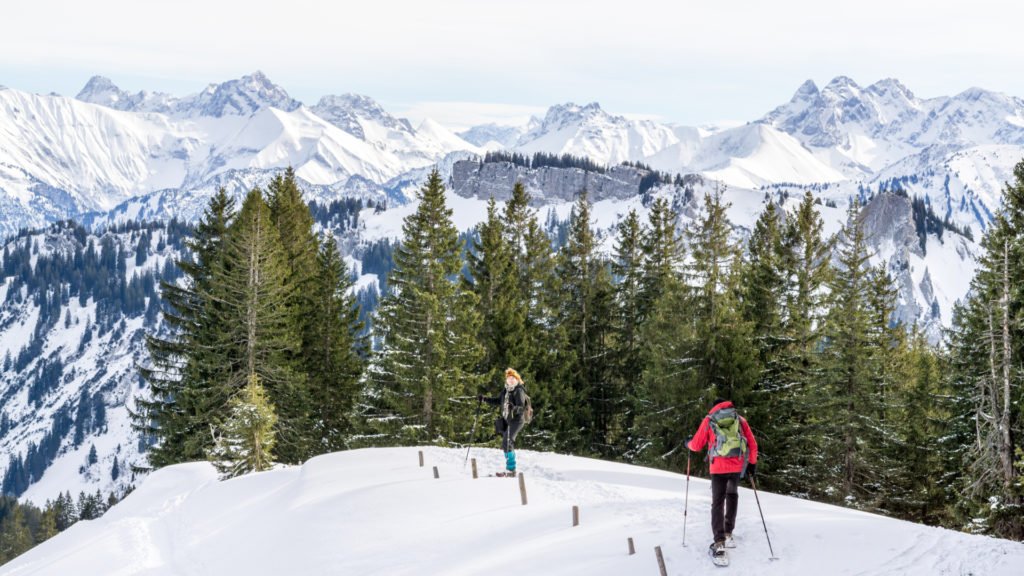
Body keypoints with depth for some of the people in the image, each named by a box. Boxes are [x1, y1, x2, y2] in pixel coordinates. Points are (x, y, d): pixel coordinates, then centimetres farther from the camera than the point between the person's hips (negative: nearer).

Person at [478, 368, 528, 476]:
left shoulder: (519, 391, -12)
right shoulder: (505, 390, 11)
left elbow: (522, 408, -20)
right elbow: (498, 401, 25)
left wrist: (514, 408, -40)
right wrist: (484, 399, 17)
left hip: (516, 420, -8)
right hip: (506, 420, 8)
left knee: (507, 443, -17)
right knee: (507, 444, 11)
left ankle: (510, 470, -15)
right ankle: (511, 469, 19)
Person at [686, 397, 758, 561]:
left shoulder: (709, 420, 8)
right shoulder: (740, 419, 13)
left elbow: (697, 445, 10)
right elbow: (752, 444, 9)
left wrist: (688, 443, 32)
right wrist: (752, 463, 20)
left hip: (718, 467, -2)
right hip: (737, 466, 2)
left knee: (717, 503, 0)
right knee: (732, 495, 24)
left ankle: (719, 543, -12)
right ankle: (728, 534, 22)